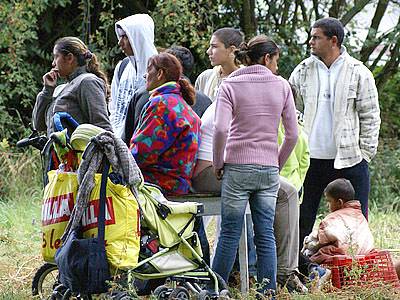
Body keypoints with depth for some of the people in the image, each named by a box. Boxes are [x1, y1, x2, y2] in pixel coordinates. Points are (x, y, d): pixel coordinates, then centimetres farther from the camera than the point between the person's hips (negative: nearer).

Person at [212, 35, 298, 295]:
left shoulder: (230, 85, -1)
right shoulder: (281, 85, 4)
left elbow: (221, 129, -14)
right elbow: (292, 134, 4)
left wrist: (218, 164, -1)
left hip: (238, 166, -2)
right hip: (269, 170, 2)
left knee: (230, 233, 3)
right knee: (266, 233, 5)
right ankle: (268, 290, 4)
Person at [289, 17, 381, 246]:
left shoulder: (358, 72, -2)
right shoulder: (303, 70, 6)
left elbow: (370, 116, 0)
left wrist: (365, 154, -5)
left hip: (349, 160, -3)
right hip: (310, 159, 3)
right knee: (301, 221, 6)